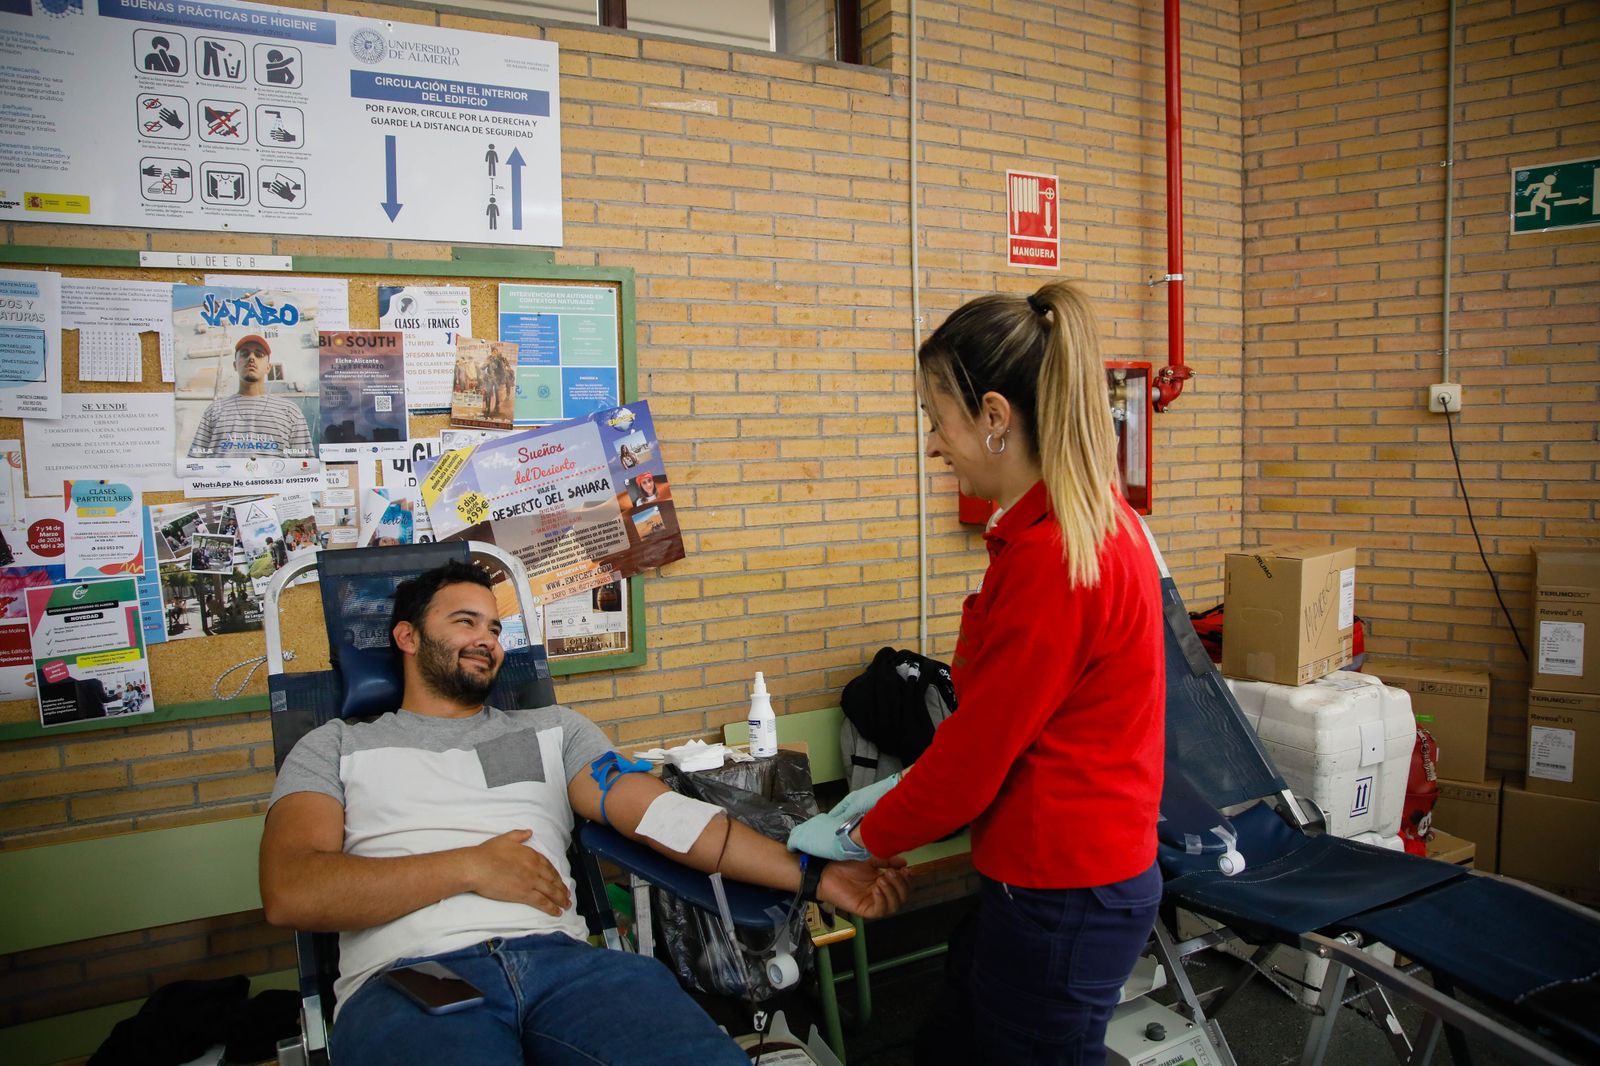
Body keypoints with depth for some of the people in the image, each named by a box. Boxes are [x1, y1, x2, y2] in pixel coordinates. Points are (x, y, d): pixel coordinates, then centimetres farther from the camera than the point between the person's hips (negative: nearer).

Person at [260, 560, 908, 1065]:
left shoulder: (551, 729, 25)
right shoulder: (335, 747, 19)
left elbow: (660, 811, 11)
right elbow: (289, 893, 2)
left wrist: (810, 876, -1)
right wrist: (469, 867, -5)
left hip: (559, 958, 2)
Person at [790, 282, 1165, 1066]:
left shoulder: (1053, 552, -25)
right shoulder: (1090, 521, 5)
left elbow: (980, 743, -19)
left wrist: (862, 837, -4)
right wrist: (901, 790, 11)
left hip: (1061, 892, -9)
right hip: (1068, 867, 9)